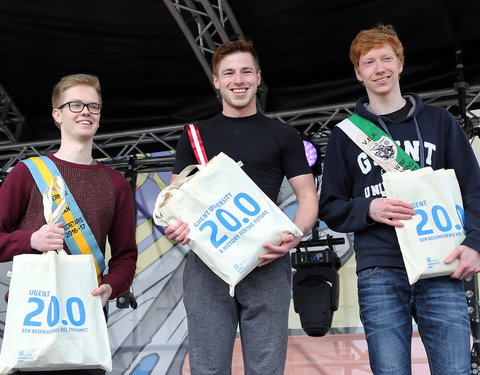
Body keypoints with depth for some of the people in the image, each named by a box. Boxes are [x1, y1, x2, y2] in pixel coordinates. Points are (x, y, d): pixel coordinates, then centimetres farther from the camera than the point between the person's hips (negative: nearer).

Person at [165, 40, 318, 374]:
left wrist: (296, 235, -14)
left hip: (267, 264, -1)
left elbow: (308, 197, 8)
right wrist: (176, 225, -11)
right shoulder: (195, 136, 15)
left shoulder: (283, 135, 12)